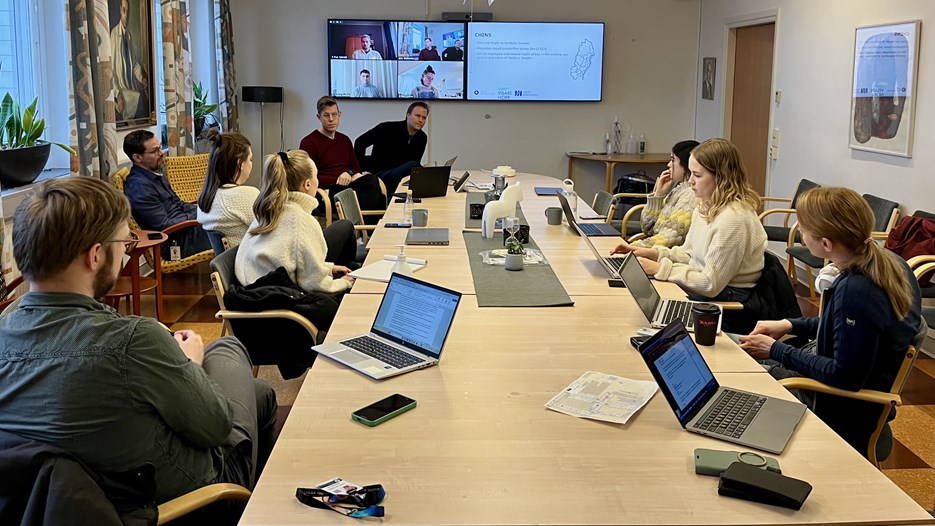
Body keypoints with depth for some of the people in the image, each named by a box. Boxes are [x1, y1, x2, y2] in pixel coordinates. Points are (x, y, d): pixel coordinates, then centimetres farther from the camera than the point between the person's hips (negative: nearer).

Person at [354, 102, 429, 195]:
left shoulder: (422, 138, 7)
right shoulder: (389, 128, -9)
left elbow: (414, 165, 13)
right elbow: (360, 142, -11)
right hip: (377, 174, -6)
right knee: (412, 165, -29)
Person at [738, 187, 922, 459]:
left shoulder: (855, 291, -33)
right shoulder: (887, 261, -6)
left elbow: (844, 377, -27)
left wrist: (775, 350, -18)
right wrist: (791, 325, 5)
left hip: (846, 417, -9)